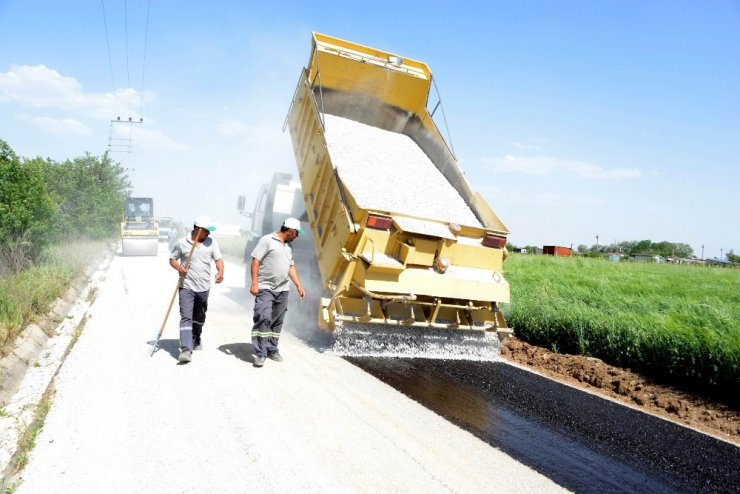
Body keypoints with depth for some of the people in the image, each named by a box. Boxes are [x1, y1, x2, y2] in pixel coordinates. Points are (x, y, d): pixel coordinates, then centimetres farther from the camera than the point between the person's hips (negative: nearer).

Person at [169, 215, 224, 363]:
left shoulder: (212, 242, 1)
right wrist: (178, 267, -15)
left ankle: (196, 340, 41)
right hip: (186, 287, -3)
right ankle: (186, 350, -13)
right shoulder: (181, 243, -4)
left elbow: (218, 259, -2)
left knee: (199, 317, 19)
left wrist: (220, 272, -22)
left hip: (203, 287, 3)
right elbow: (172, 259, 7)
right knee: (186, 317, -10)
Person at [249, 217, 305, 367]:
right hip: (265, 288, -7)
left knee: (277, 322, 10)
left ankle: (272, 350, 21)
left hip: (282, 290, 7)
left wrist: (299, 286, 15)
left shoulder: (288, 246, 17)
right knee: (264, 318, -14)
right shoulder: (267, 240, -6)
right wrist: (254, 283, -16)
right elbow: (255, 261, -10)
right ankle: (260, 354, -8)